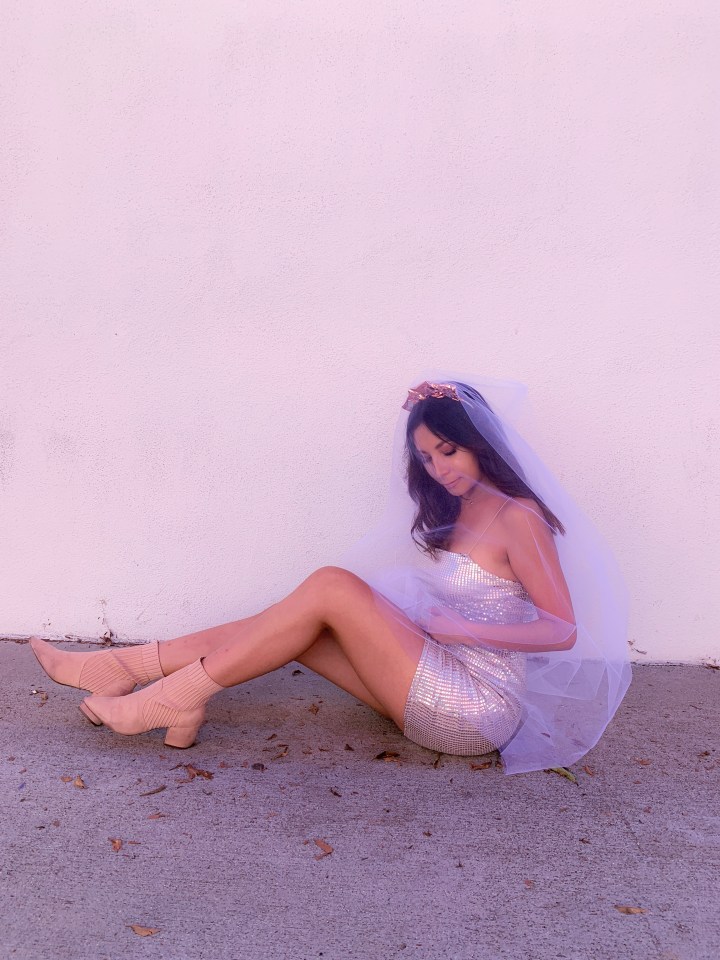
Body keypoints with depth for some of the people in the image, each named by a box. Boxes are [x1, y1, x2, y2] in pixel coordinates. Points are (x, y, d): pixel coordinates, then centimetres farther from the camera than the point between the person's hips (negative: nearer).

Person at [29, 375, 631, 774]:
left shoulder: (517, 517, -10)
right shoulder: (456, 514, 16)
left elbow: (564, 631, -14)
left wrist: (462, 628, -17)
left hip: (481, 708, -8)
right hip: (448, 695, 8)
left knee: (331, 586, -20)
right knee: (297, 627, -4)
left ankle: (177, 696, -14)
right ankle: (124, 667, 0)